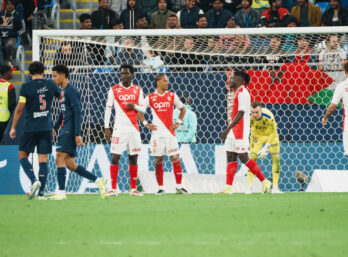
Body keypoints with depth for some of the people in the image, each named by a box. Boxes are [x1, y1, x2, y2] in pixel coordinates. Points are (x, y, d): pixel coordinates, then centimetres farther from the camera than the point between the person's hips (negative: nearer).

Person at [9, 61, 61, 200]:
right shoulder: (50, 85, 3)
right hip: (46, 128, 3)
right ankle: (41, 193, 0)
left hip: (31, 127, -3)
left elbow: (19, 109, -6)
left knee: (23, 155, 10)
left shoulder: (26, 87, -6)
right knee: (43, 159, 4)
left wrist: (13, 127, 2)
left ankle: (34, 180, -14)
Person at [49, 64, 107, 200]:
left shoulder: (71, 91, -12)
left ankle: (61, 193, -13)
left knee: (59, 159, -13)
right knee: (70, 164, 8)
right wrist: (55, 128, 25)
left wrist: (77, 134, -21)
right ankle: (98, 181, 12)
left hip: (70, 131, -10)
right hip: (65, 130, 10)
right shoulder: (63, 91, 17)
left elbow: (77, 112, -17)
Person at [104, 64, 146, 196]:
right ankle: (113, 188, -5)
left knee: (133, 158, 5)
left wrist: (134, 106, -12)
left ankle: (133, 188, 10)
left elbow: (143, 109, 10)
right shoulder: (114, 90, 2)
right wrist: (106, 128, -3)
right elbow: (108, 109, 2)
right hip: (119, 129, -2)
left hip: (134, 129, 2)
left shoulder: (138, 90, 8)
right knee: (115, 157, -8)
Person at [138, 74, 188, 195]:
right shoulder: (150, 98, 2)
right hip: (157, 133, -1)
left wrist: (178, 122, 6)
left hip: (170, 133, 1)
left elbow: (182, 109, 17)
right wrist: (146, 124, 1)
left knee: (176, 159, -3)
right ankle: (160, 188, 7)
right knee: (158, 161, 1)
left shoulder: (172, 96, 6)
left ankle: (179, 186, 2)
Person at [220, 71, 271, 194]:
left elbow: (240, 114, -21)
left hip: (240, 130, -10)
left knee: (243, 157, -8)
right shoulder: (237, 93, 17)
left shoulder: (242, 93, -13)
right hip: (233, 130, 10)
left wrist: (228, 129, -24)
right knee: (231, 157, 4)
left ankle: (264, 181, 1)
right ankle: (228, 187, 1)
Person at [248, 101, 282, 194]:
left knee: (276, 159, -8)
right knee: (252, 158, -13)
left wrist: (266, 147, -28)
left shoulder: (269, 117, -35)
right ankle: (249, 187, -9)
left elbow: (273, 133, -22)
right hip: (257, 136, 1)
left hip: (270, 135, -1)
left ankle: (275, 187, 1)